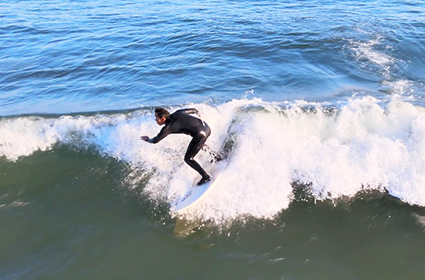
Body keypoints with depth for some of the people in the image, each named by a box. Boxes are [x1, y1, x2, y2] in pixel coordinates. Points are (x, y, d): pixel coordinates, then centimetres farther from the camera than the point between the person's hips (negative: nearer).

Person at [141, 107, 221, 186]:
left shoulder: (168, 127, -5)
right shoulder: (177, 113, 13)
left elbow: (155, 140, 3)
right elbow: (193, 110, 22)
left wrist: (147, 139, 24)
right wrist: (198, 114, 44)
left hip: (200, 134, -8)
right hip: (207, 127, 8)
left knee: (188, 158, 8)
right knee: (200, 144, 41)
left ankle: (206, 177, 10)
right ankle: (216, 156, 49)